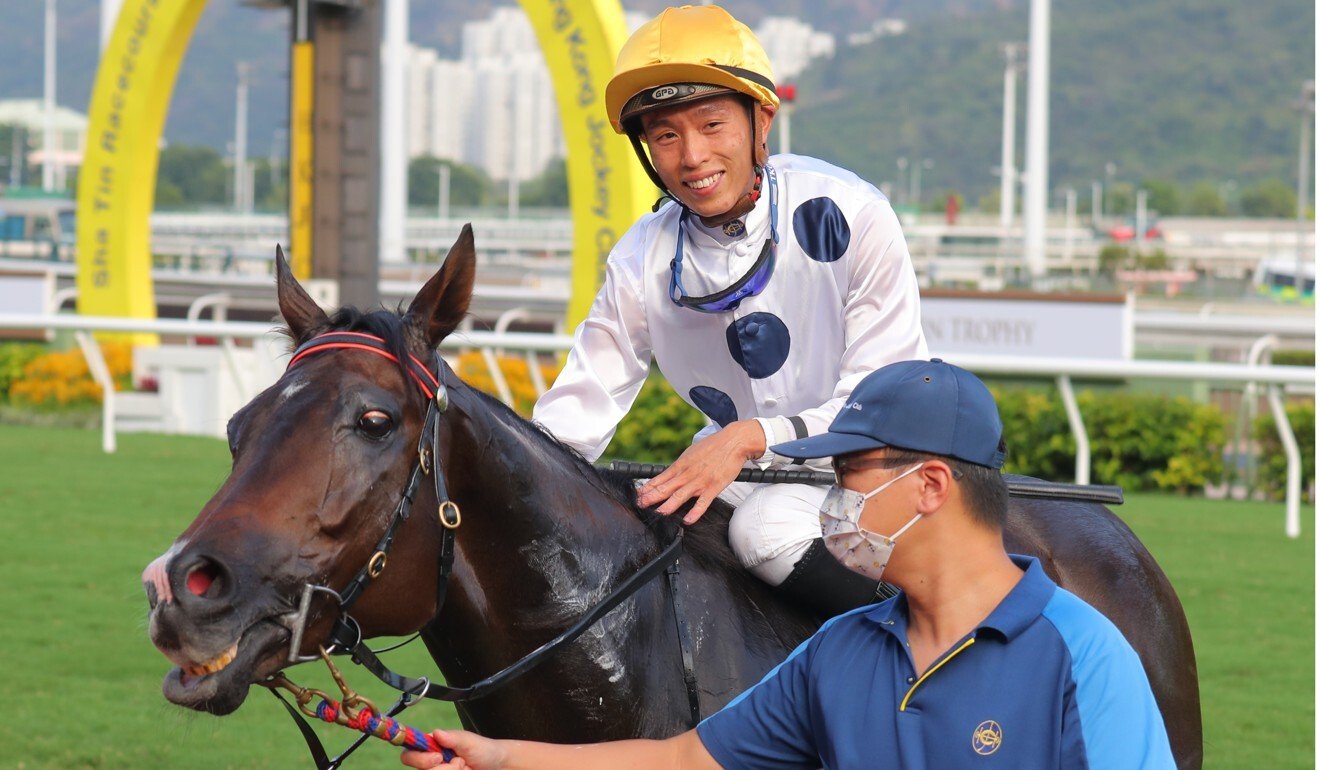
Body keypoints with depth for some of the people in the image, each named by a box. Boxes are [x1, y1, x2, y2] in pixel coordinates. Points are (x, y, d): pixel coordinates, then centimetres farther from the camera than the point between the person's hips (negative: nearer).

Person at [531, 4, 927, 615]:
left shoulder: (849, 215, -17)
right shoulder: (644, 261, -4)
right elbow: (577, 411, -1)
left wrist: (751, 437, -31)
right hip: (742, 471, 5)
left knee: (767, 525, -34)